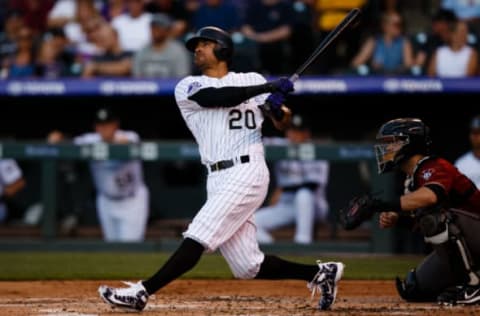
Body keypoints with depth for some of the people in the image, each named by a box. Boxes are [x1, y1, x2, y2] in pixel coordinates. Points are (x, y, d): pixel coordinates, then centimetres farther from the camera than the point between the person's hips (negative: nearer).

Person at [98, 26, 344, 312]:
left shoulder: (253, 80, 11)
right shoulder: (188, 87, 11)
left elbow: (282, 122, 8)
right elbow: (219, 98, -8)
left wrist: (279, 109, -16)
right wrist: (269, 88, -13)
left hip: (246, 173, -4)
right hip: (219, 180, 4)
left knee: (197, 238, -17)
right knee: (249, 267, 1)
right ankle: (320, 273, 15)